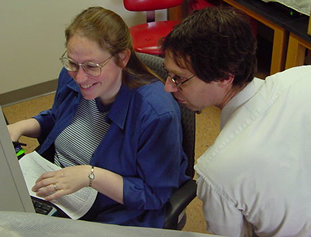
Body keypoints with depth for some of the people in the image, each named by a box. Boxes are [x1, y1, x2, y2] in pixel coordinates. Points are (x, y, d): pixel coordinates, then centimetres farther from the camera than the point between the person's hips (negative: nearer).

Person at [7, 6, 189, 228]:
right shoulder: (72, 77, -6)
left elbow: (155, 195, -20)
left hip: (111, 216, -6)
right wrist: (21, 127, -3)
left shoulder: (157, 112, -29)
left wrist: (91, 176, -31)